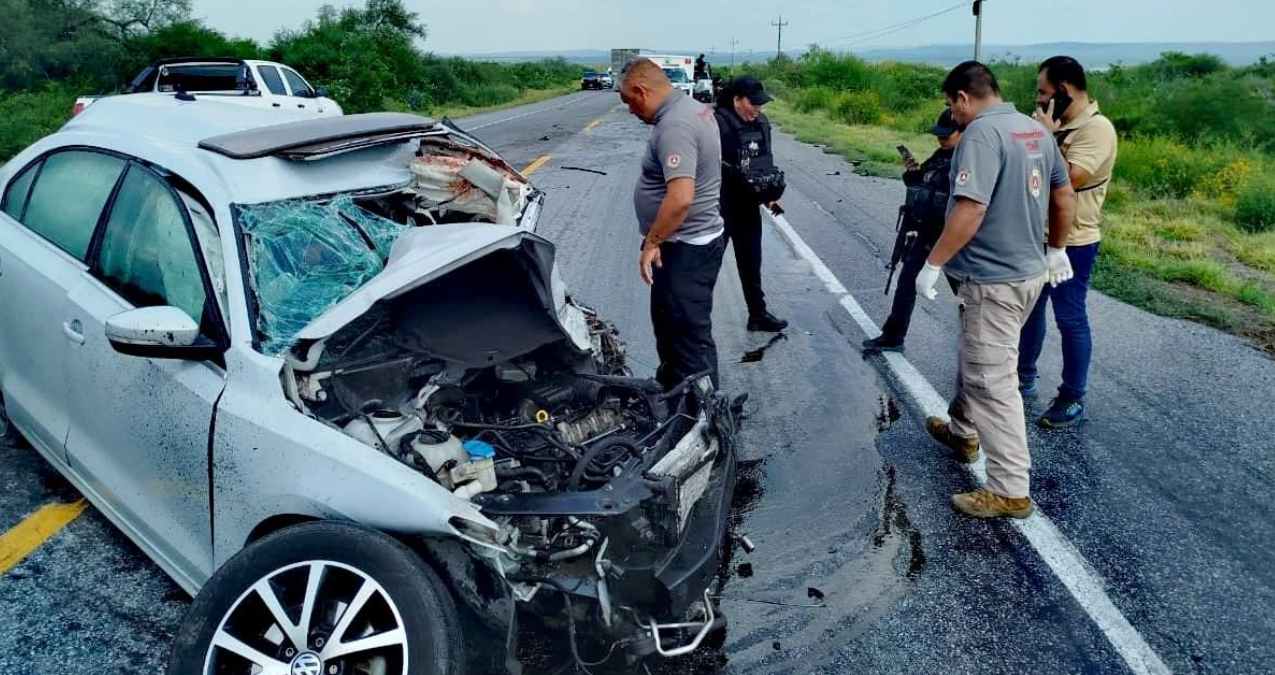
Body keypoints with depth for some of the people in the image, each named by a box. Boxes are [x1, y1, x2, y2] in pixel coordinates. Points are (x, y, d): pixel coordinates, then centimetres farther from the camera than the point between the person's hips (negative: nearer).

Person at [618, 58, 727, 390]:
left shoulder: (674, 126, -24)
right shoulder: (694, 107, 9)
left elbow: (681, 197, -34)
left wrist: (652, 242, -22)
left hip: (685, 248, -11)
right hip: (698, 238, 11)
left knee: (689, 335, -1)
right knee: (668, 322, 24)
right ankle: (669, 388, 40)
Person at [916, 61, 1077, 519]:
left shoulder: (982, 133, -20)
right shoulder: (1036, 129, 9)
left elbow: (969, 211, -28)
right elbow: (1064, 196, 17)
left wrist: (933, 265, -20)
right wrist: (1056, 249, 28)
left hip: (994, 280, -10)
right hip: (1030, 270, 10)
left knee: (994, 383, -3)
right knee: (976, 360, 26)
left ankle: (1011, 491, 3)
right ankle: (963, 432, 45)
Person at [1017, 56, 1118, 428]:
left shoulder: (1097, 128, -16)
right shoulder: (1058, 124, 10)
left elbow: (1069, 178, -27)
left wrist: (1047, 136, -18)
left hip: (1072, 243, -9)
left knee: (1070, 319, 0)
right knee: (1029, 308, 18)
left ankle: (1072, 399, 11)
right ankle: (1024, 375, 35)